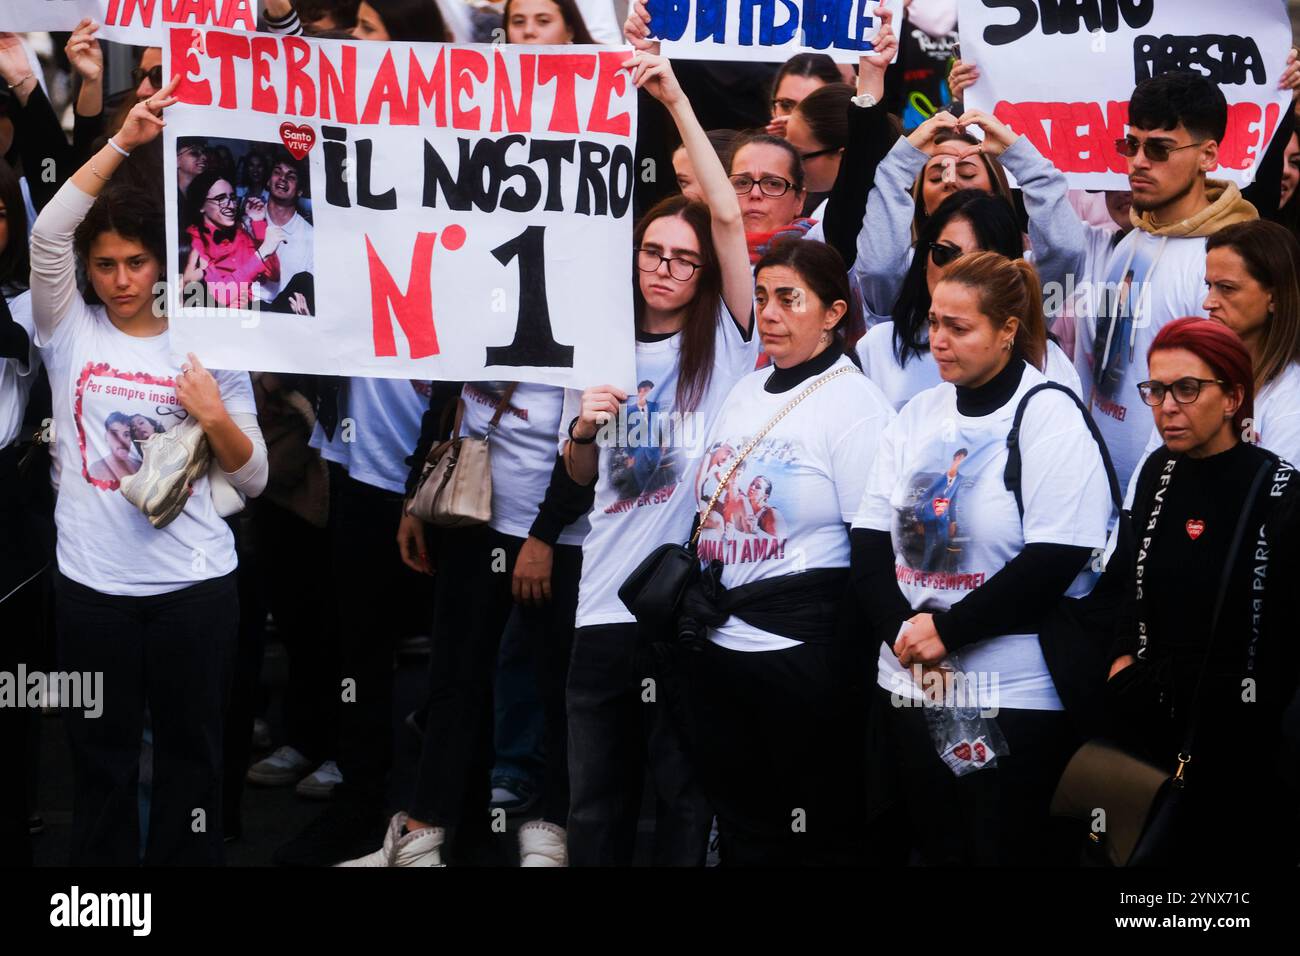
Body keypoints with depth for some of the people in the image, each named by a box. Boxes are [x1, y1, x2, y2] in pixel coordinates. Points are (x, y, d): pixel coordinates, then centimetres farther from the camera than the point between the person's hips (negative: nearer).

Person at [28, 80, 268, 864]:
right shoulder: (70, 332, 4)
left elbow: (254, 479, 4)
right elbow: (49, 232, -14)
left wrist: (217, 420, -15)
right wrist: (123, 143, -20)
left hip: (196, 583, 0)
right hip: (93, 583, 0)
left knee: (192, 747, 9)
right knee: (103, 752, 8)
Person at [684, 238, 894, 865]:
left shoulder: (855, 402, -8)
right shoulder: (744, 394, 12)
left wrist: (849, 666, -14)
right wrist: (696, 593, 10)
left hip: (805, 655, -7)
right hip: (719, 648, 7)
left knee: (823, 837, 2)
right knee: (743, 834, 14)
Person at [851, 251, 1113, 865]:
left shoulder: (1050, 417, -8)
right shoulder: (917, 416, 9)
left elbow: (1053, 562, -16)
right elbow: (870, 543, 7)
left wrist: (949, 630, -16)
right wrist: (903, 630, -10)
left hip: (1017, 698, -5)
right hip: (908, 686, 6)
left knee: (1007, 849, 0)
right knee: (934, 848, 13)